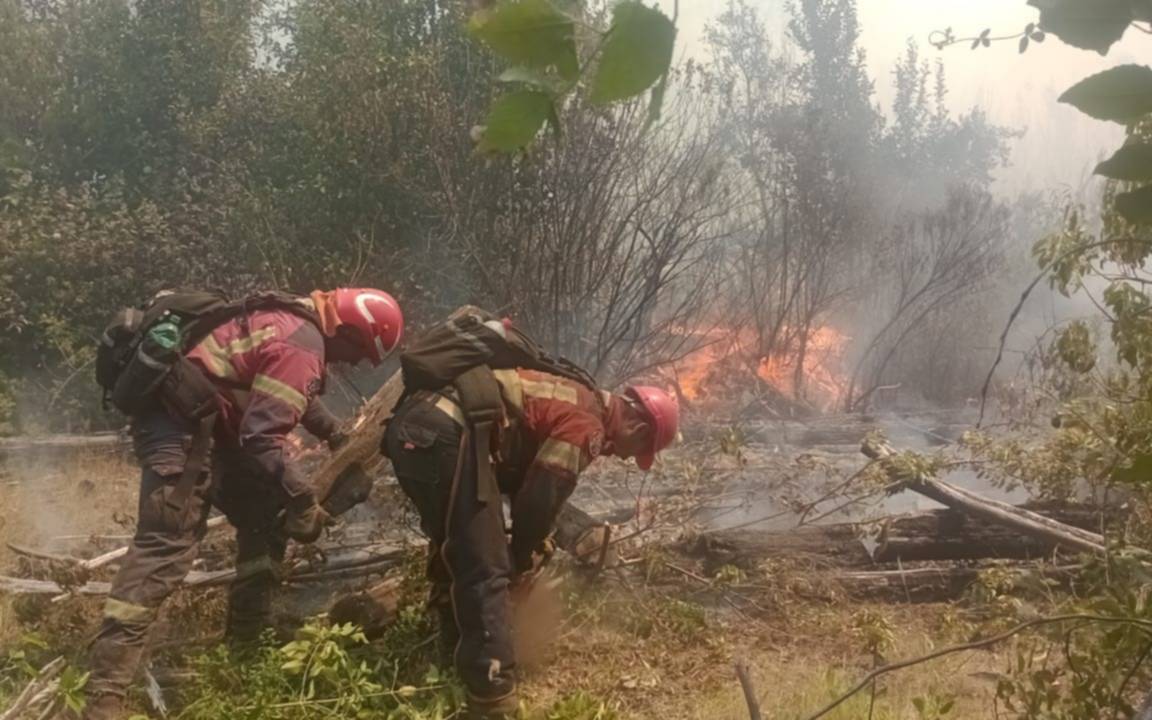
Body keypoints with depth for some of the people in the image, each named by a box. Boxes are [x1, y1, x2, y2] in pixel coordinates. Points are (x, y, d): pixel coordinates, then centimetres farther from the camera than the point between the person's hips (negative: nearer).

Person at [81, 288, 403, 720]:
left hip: (210, 423, 11)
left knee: (265, 517, 14)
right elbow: (261, 438, -26)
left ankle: (245, 640, 21)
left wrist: (334, 433, 37)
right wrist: (303, 500, -17)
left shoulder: (295, 320, 13)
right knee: (165, 548, -18)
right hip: (180, 427, -11)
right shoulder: (302, 348, -20)